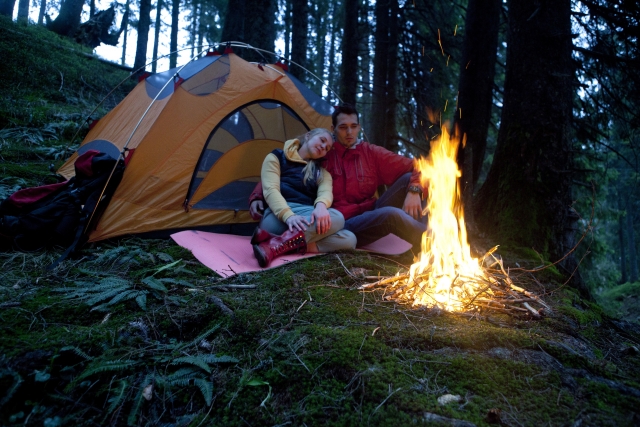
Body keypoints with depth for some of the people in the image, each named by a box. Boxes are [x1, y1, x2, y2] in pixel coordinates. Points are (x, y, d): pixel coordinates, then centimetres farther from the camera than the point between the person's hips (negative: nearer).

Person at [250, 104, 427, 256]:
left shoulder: (371, 153, 9)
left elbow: (414, 168, 3)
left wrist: (414, 191, -18)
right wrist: (257, 196, -8)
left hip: (371, 214, 4)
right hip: (344, 225, -4)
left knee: (409, 179, -19)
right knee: (391, 215, -35)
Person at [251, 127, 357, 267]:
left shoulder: (322, 173, 26)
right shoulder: (276, 158, 13)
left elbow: (326, 192, 2)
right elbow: (270, 190, -5)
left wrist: (321, 206, -24)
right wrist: (288, 215, -25)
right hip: (278, 217, -5)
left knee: (348, 239, -25)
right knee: (336, 217, -30)